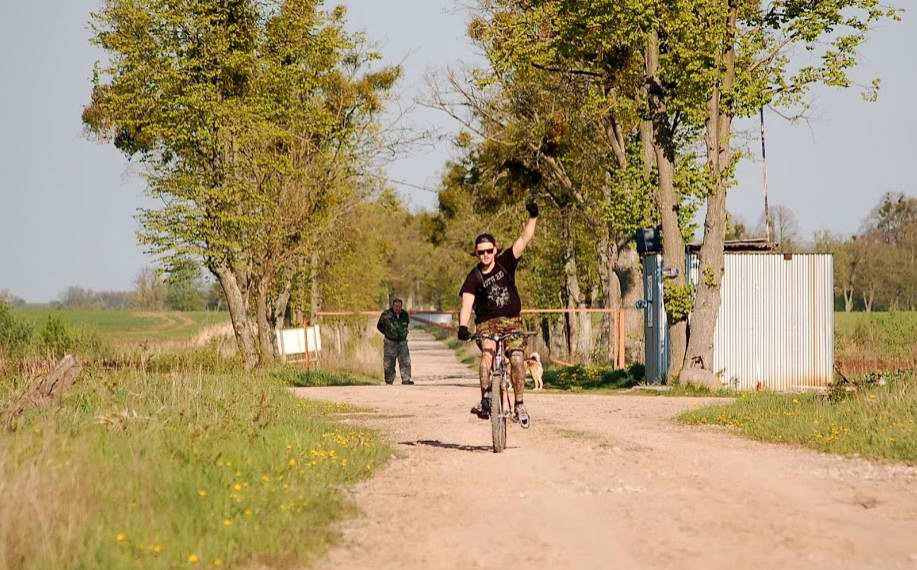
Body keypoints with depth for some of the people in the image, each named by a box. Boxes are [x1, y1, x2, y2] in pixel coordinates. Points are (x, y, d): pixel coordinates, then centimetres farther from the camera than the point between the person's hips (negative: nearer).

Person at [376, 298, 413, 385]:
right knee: (389, 363, 1)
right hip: (390, 342, -3)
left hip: (402, 342, 3)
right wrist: (387, 333, -2)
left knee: (405, 361, -6)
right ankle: (389, 381, 8)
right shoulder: (386, 314, -8)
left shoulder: (405, 314, 4)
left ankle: (406, 379, -4)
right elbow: (379, 326, 5)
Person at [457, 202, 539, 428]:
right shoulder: (474, 278, -6)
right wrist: (463, 326, -37)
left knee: (517, 359, -16)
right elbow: (467, 303, -19)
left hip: (511, 320, 1)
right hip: (487, 322, -1)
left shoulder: (505, 263, -1)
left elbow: (524, 240, -9)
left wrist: (533, 218, -23)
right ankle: (485, 399, -36)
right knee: (488, 350, -30)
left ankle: (519, 405, -3)